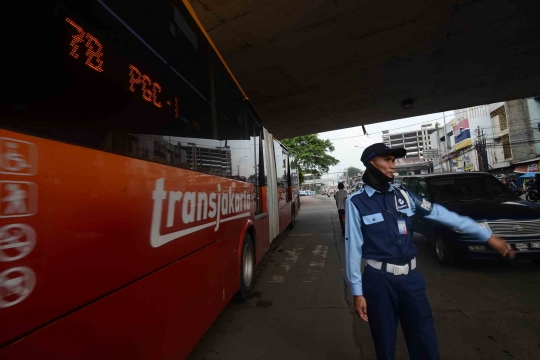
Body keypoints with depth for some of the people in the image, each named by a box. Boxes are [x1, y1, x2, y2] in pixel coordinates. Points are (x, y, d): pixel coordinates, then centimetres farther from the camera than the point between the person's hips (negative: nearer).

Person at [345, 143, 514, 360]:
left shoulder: (402, 194, 2)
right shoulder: (356, 202, -12)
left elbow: (441, 214, 8)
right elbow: (353, 248, -11)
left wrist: (488, 236, 8)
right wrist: (357, 292, -8)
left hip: (410, 276, 4)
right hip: (379, 280, -4)